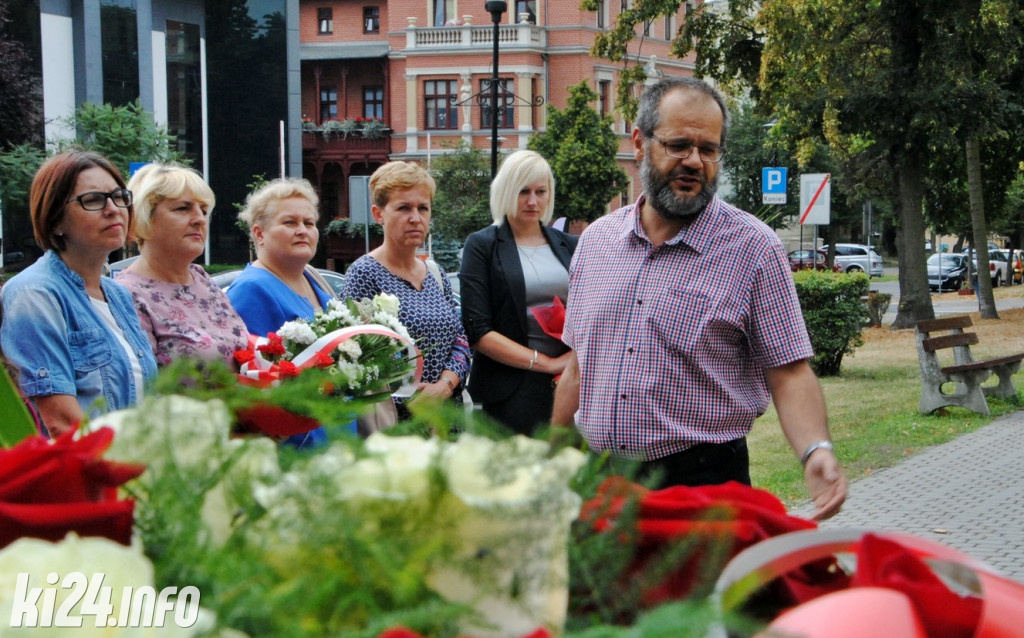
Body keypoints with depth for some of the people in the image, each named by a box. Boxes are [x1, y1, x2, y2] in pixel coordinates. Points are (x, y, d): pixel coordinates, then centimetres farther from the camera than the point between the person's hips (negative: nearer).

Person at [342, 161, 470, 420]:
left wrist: (445, 385, -9)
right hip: (393, 419, -6)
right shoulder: (364, 274, -8)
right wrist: (410, 399, -18)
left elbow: (460, 340, 9)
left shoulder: (436, 274, 12)